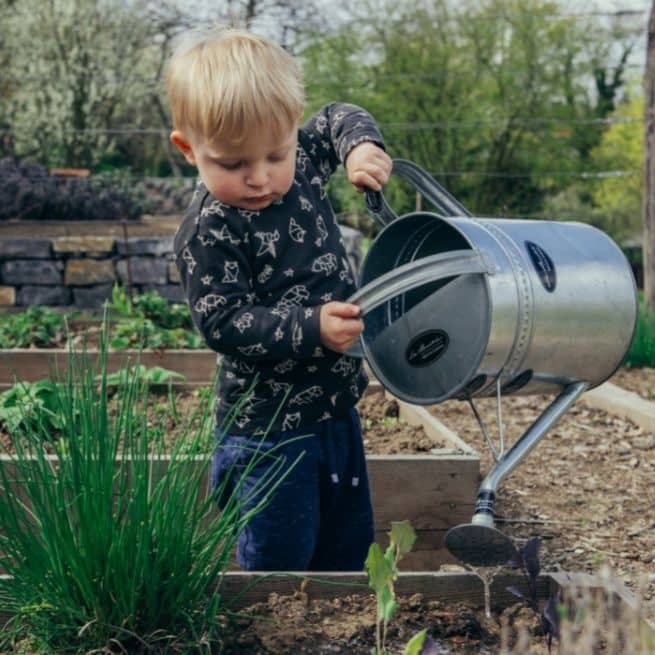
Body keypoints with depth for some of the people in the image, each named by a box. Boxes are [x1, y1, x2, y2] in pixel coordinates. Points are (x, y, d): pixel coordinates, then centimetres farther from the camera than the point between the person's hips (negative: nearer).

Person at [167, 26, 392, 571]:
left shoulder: (302, 164, -1)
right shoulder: (209, 233, -21)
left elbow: (337, 119, 17)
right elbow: (224, 323, -23)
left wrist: (361, 146, -5)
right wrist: (311, 328, -32)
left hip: (336, 408, 7)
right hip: (269, 428, -7)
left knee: (350, 547, 21)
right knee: (279, 563, 1)